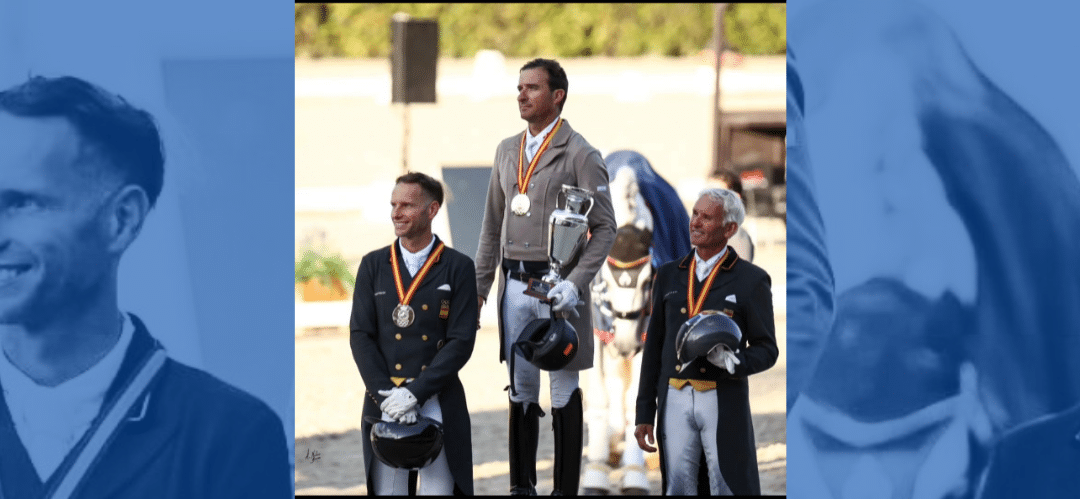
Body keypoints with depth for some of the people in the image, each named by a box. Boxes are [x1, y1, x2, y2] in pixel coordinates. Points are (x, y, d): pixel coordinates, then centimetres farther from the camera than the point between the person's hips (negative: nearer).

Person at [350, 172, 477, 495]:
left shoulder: (459, 268, 1)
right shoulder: (373, 266, 7)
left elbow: (461, 342, -5)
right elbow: (360, 336, 3)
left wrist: (415, 393, -14)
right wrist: (386, 395, -10)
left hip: (437, 400, -2)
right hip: (384, 400, 2)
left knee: (439, 489, -5)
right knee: (388, 490, -1)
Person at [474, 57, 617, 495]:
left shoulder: (580, 154, -6)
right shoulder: (507, 150, 12)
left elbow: (604, 227, -8)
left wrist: (575, 283, -17)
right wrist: (479, 286, 12)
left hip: (556, 287, -5)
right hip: (515, 285, 5)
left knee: (563, 392, 2)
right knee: (519, 389, 9)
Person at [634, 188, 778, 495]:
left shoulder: (751, 280, 1)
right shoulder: (669, 276, 12)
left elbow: (766, 350, 2)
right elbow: (653, 347, 14)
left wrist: (733, 363, -20)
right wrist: (644, 413, 10)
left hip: (724, 403, -3)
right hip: (675, 401, 3)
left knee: (729, 489, -4)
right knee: (679, 489, 4)